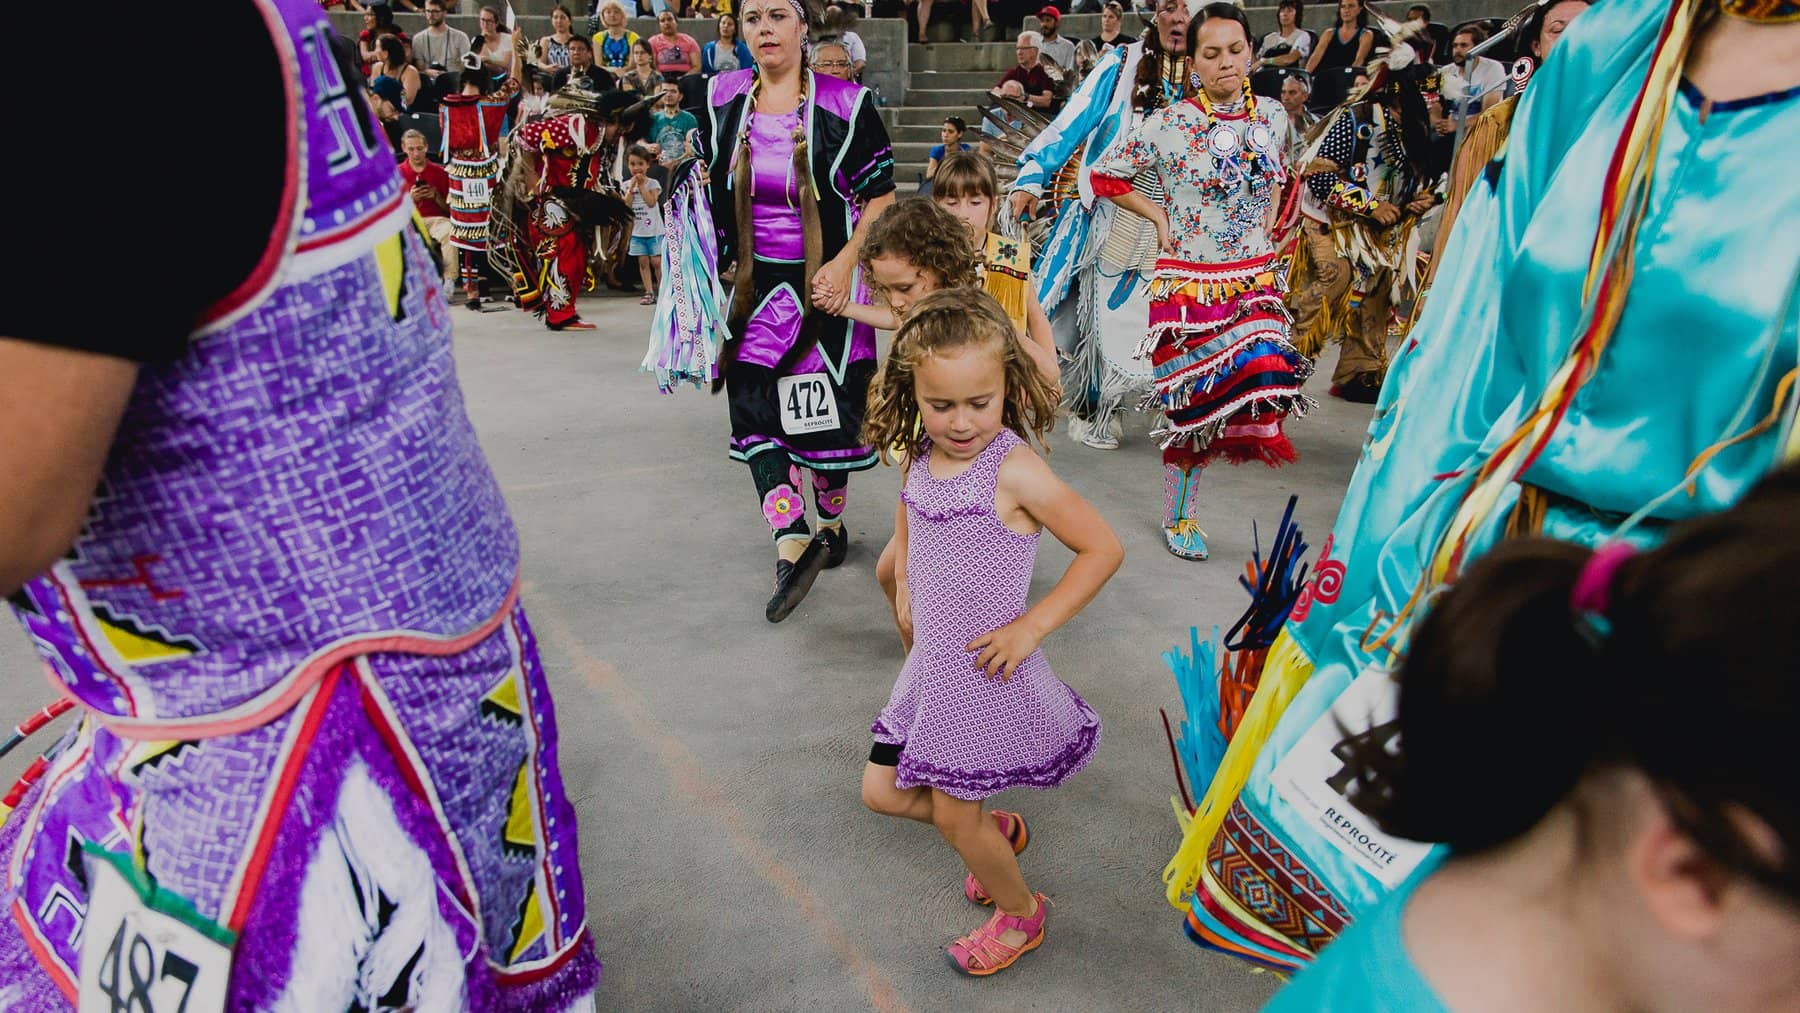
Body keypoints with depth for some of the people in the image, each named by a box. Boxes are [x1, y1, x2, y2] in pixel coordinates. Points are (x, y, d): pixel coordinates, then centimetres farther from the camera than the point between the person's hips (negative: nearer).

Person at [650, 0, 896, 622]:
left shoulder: (845, 104, -8)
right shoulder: (723, 99, 4)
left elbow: (881, 196, -6)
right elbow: (709, 187, 17)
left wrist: (844, 264, -16)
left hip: (824, 281, -3)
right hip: (753, 284, 3)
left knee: (825, 407, 5)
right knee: (751, 404, -7)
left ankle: (831, 521, 29)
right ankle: (792, 545, -8)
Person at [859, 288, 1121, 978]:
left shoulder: (1014, 468, -23)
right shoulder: (921, 456, -2)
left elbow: (1102, 548, -20)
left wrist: (1032, 627, -21)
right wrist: (905, 582, 8)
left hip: (985, 671, -7)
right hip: (929, 663, 7)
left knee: (954, 816, 7)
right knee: (884, 792, 16)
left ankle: (1021, 913, 36)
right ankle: (999, 830, 41)